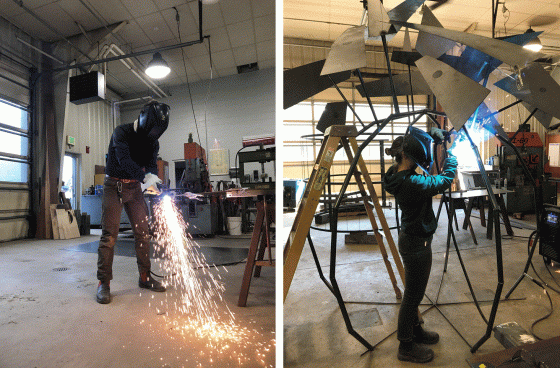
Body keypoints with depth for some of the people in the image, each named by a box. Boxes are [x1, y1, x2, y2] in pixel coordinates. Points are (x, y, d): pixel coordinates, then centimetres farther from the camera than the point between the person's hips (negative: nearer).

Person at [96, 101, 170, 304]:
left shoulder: (152, 141, 6)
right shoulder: (122, 132, -10)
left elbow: (152, 165, 0)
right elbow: (124, 161, -24)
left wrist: (150, 177, -21)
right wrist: (145, 176, -33)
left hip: (135, 188, 5)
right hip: (115, 186, -5)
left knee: (143, 232, 4)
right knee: (109, 235, -7)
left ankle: (145, 277, 16)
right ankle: (104, 283, 2)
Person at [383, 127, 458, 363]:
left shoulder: (399, 175, 0)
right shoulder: (412, 183, -29)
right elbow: (446, 180, -18)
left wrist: (430, 137, 5)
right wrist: (451, 156, -2)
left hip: (411, 239, 10)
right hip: (417, 244, -10)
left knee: (415, 293, 25)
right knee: (412, 295, 7)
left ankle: (415, 331, 46)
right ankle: (406, 347, 27)